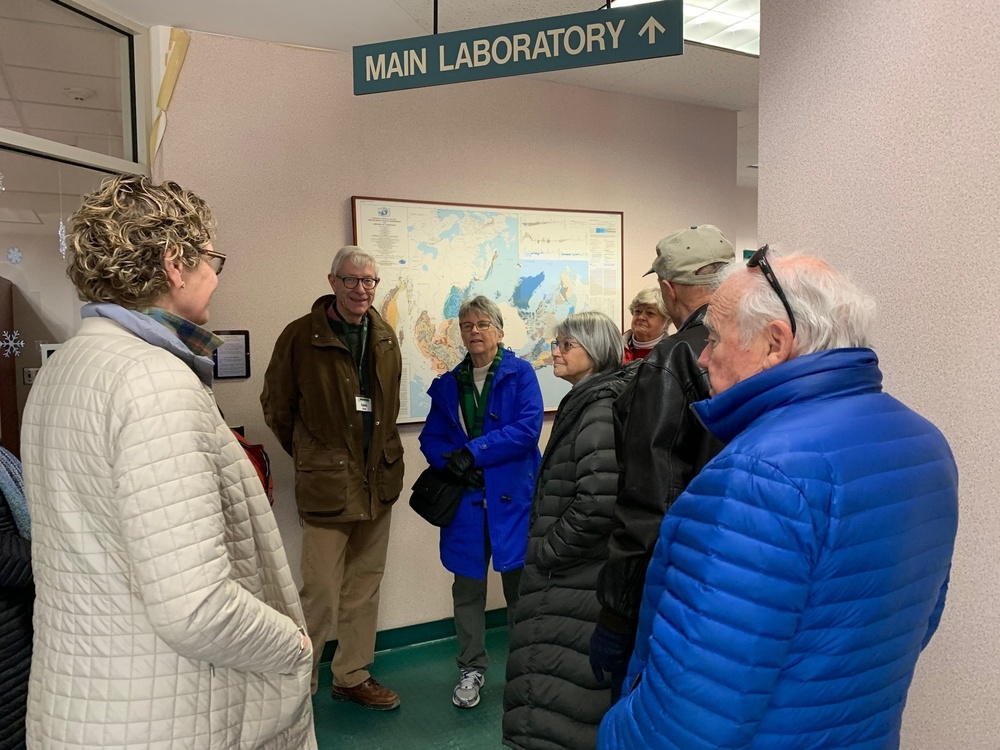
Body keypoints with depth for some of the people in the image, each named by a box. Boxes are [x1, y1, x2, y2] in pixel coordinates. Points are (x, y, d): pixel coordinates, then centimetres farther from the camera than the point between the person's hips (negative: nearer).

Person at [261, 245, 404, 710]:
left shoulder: (385, 338, 8)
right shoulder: (300, 336, -9)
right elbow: (276, 406, 1)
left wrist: (383, 452, 14)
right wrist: (310, 457, 7)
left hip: (379, 479, 6)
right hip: (326, 482, -5)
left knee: (364, 586, 15)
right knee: (321, 591, -1)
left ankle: (352, 676, 32)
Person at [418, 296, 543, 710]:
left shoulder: (520, 373, -2)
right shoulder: (448, 384, 9)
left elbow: (528, 428, -14)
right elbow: (431, 439, 7)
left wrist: (472, 452, -18)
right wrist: (453, 464, -14)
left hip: (512, 495, -3)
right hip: (465, 499, 3)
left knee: (519, 584, 8)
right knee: (467, 586, 11)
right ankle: (471, 669, 29)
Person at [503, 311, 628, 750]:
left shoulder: (600, 412, -19)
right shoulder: (585, 404, 12)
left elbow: (597, 506, -29)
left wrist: (544, 553, -16)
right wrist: (541, 552, 16)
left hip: (576, 585, -10)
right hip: (571, 578, 10)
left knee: (557, 703, 2)